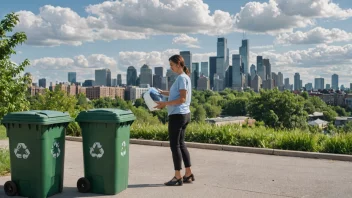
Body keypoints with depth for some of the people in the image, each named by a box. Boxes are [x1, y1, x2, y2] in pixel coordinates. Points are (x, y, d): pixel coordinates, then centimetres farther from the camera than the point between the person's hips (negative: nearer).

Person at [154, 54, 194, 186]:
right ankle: (188, 174, 19)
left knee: (175, 145, -3)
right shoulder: (184, 77, 16)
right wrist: (163, 93, 15)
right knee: (181, 144, 14)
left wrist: (165, 103, -20)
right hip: (184, 114, 10)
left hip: (178, 115, -10)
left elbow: (182, 99, -19)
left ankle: (178, 177, 2)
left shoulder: (182, 78, -13)